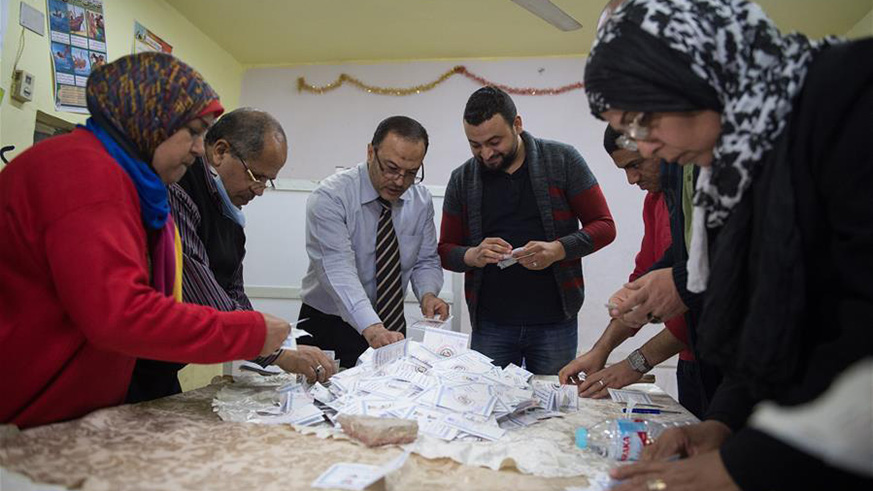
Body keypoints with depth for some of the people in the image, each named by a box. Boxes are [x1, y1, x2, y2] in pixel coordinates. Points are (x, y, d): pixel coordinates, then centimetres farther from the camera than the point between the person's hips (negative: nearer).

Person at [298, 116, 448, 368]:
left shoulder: (421, 201, 1)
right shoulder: (329, 198, -16)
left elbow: (426, 261, 8)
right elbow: (338, 271, -27)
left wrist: (427, 294, -14)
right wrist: (372, 328, -40)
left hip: (392, 329, 4)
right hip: (329, 328, -3)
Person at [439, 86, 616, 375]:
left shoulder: (562, 160, -1)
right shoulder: (462, 180, 5)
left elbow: (604, 226, 1)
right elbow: (446, 250, 9)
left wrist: (558, 249, -17)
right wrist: (472, 255, -13)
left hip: (555, 322, -1)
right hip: (490, 325, 2)